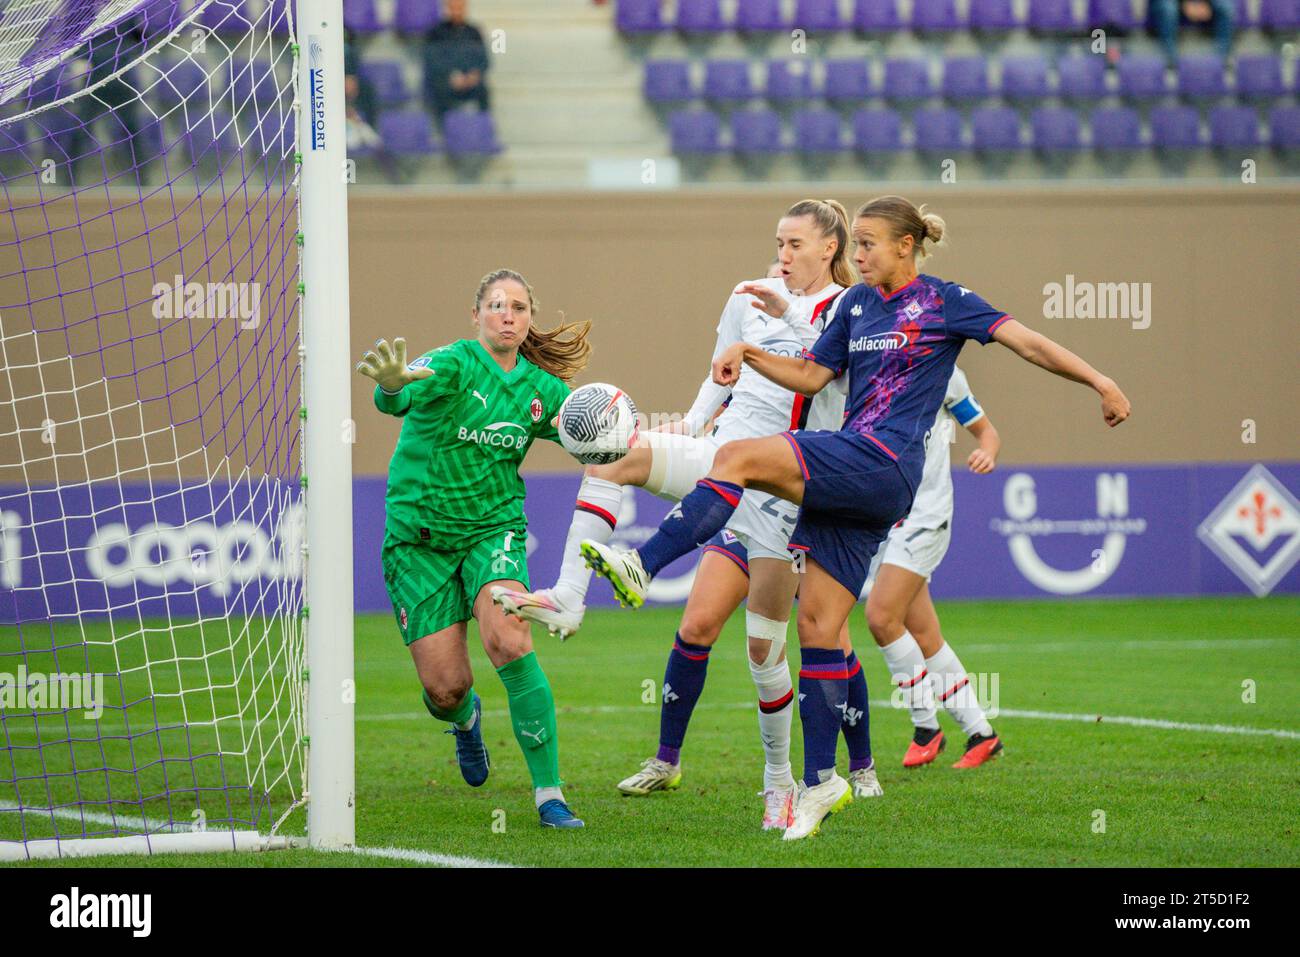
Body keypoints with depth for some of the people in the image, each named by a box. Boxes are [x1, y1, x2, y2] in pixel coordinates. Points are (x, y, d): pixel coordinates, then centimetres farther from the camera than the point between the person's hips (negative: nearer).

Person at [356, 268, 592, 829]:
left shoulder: (542, 389, 1)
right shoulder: (452, 364, -14)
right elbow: (400, 398, -36)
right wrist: (392, 385, -62)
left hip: (494, 528, 2)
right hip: (419, 538, -2)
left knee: (509, 643, -26)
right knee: (445, 688, -4)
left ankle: (549, 793, -19)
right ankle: (465, 718, 38)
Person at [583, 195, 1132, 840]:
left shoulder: (944, 302, 1)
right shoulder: (856, 304, 20)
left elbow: (1026, 342, 0)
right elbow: (812, 376, 24)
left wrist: (1099, 382, -6)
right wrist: (749, 355, 9)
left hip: (882, 465, -8)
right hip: (844, 480, 8)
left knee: (737, 459, -23)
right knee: (817, 624, 4)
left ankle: (642, 569, -28)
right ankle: (821, 782, 8)